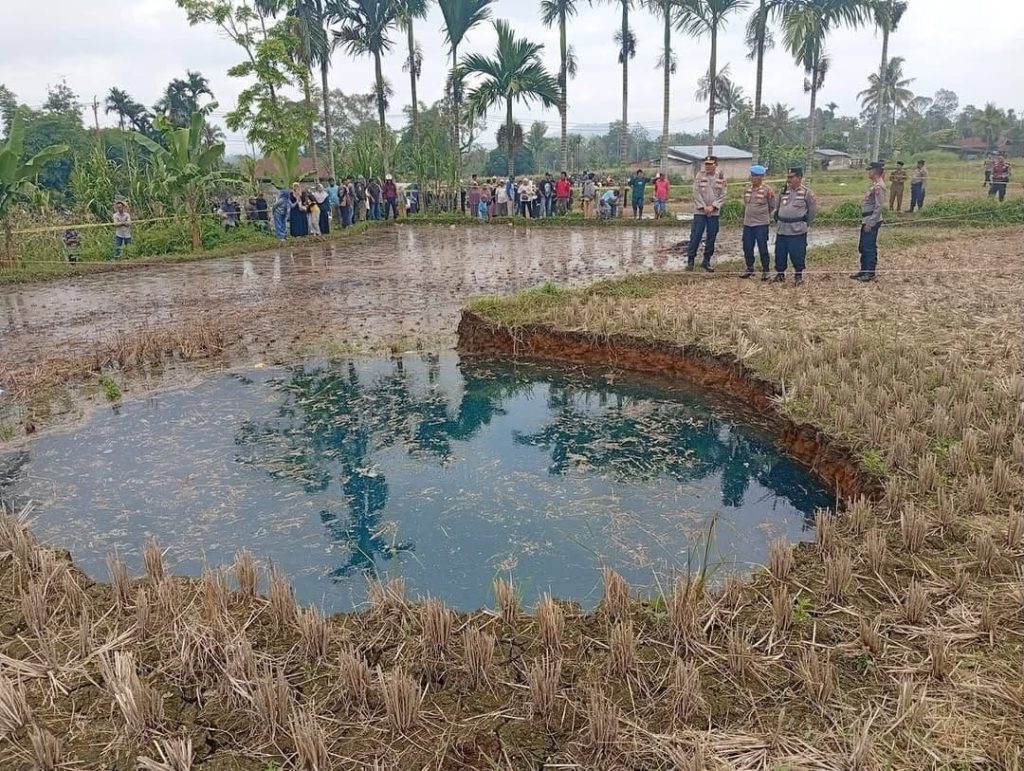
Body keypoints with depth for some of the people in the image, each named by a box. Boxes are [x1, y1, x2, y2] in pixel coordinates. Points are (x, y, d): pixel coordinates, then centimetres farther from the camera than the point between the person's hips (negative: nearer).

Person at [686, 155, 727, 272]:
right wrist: (704, 207, -12)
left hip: (714, 212, 2)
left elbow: (723, 195, 0)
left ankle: (706, 261, 15)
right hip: (699, 211, -2)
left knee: (711, 237, 5)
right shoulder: (699, 175, -1)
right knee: (696, 236, -4)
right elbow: (696, 193, -6)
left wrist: (712, 206, -11)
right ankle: (690, 260, 3)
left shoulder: (721, 178, 4)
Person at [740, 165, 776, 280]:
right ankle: (749, 268, 25)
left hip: (761, 224, -5)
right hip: (747, 223, 5)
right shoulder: (747, 189, 7)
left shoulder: (767, 190, -9)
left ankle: (765, 271, 12)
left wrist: (763, 215, 11)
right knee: (747, 247, 9)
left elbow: (772, 207, 3)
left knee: (763, 248, 1)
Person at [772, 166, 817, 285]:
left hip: (798, 231, -5)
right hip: (781, 230, 5)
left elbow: (813, 210, 3)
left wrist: (806, 223, 4)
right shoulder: (783, 192, 8)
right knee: (780, 254, 10)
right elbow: (777, 208, 22)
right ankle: (780, 274, 24)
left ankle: (799, 275, 14)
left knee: (798, 255, 0)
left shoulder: (806, 193, -5)